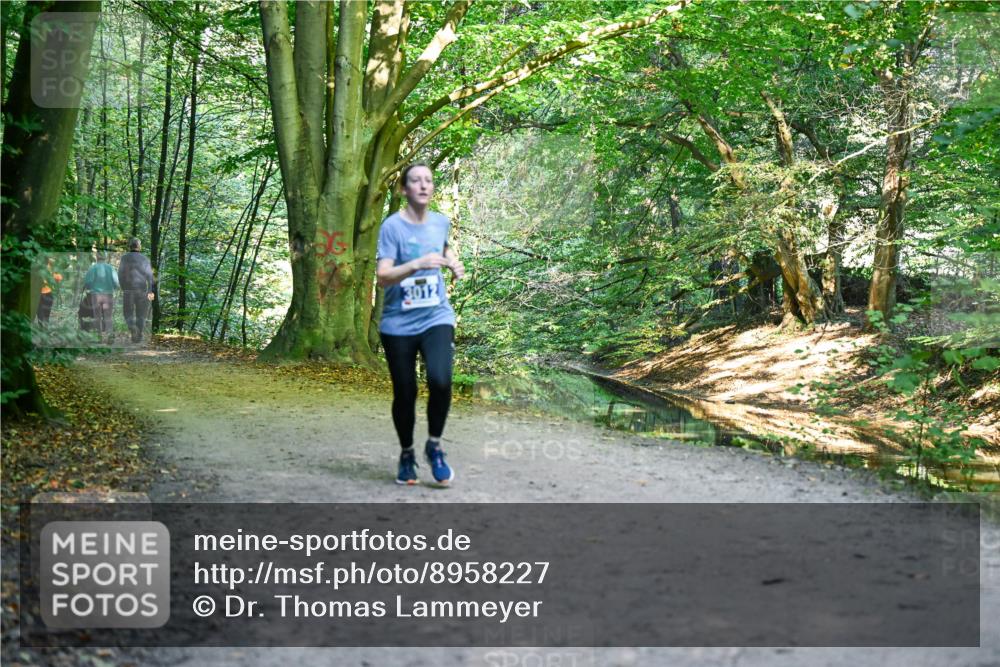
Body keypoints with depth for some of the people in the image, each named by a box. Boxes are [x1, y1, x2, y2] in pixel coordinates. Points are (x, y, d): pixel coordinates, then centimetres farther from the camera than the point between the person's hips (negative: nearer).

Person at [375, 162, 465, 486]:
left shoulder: (441, 222, 5)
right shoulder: (392, 226, -10)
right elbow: (383, 276, -18)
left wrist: (453, 262, 9)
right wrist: (417, 264, -32)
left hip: (436, 318, 2)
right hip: (398, 325, -2)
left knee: (440, 381, -21)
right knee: (405, 393, 4)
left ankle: (434, 446, 2)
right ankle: (406, 454, 28)